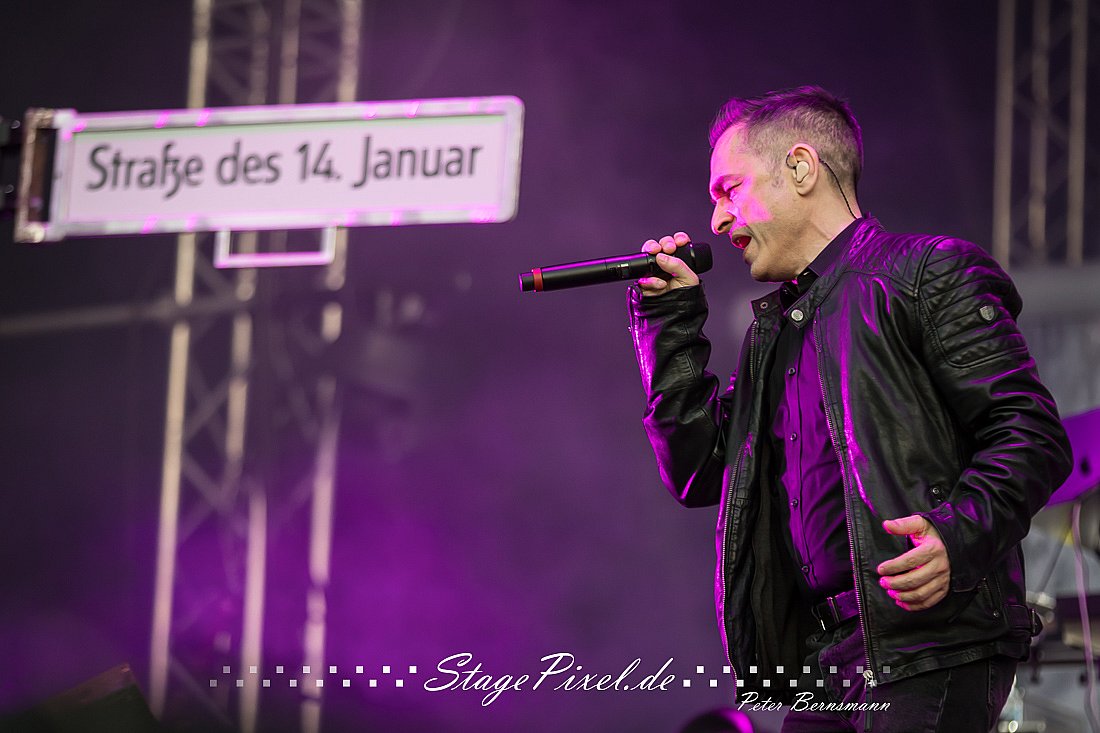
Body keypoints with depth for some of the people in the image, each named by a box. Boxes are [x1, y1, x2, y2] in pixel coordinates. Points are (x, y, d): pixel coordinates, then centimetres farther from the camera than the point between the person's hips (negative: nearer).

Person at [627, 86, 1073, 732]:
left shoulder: (930, 273, 0)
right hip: (826, 657, 8)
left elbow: (1032, 434, -8)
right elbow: (698, 472, 20)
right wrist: (667, 324, 16)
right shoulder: (775, 332, 25)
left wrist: (960, 534, -25)